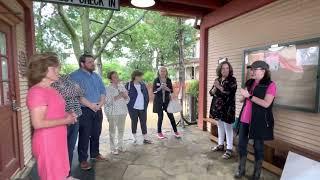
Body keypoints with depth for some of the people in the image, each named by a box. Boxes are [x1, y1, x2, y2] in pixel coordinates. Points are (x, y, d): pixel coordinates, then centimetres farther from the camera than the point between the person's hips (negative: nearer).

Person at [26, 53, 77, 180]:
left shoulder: (51, 90, 9)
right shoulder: (37, 92, -20)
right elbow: (38, 123, -25)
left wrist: (67, 115, 4)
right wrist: (65, 120, -18)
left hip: (58, 140, 9)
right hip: (47, 143, -9)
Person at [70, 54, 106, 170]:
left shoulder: (96, 76, 14)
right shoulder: (75, 76, -7)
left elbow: (103, 91, 10)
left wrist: (100, 104, -6)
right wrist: (90, 105, -17)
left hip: (98, 110, 6)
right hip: (84, 111, -6)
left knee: (96, 134, 14)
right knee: (84, 136, 0)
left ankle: (95, 154, 30)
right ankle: (83, 159, 14)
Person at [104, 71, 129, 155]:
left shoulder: (122, 87, 7)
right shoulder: (108, 89, -8)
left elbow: (127, 101, 11)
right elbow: (108, 102, -14)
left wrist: (126, 96, -10)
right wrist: (118, 97, -21)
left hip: (122, 112, 5)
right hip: (112, 113, -5)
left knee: (121, 130, 13)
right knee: (112, 130, 2)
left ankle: (120, 145, 30)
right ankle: (113, 148, 16)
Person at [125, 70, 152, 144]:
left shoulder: (143, 85, 7)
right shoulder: (128, 85, -7)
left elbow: (147, 95, 12)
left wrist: (146, 104, 5)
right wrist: (129, 105, -7)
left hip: (142, 108, 4)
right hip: (133, 108, -3)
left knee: (143, 123, 7)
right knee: (134, 122, 10)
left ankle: (145, 139, 17)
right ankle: (134, 138, 24)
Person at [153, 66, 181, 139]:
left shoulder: (168, 80, 3)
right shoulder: (156, 80, -2)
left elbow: (171, 90, 5)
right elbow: (154, 91, -4)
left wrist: (167, 89, -16)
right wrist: (160, 88, -20)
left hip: (167, 100, 2)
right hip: (158, 101, -2)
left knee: (171, 116, 3)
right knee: (160, 117, 2)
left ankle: (175, 131, 17)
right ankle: (159, 132, 19)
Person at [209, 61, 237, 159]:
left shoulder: (232, 80, -7)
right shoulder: (217, 80, 9)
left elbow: (230, 93, -19)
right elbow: (211, 93, 7)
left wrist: (219, 87, -23)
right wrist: (215, 87, -13)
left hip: (227, 108, -6)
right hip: (217, 107, 6)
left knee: (228, 128, 0)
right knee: (220, 126, 17)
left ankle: (229, 149, 10)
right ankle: (220, 145, 32)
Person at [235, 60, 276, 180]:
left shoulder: (270, 85, -7)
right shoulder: (250, 83, 12)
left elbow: (266, 104, -19)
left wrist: (249, 96, -18)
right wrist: (244, 96, -2)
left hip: (259, 121, -6)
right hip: (245, 119, 6)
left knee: (258, 146, 8)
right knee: (241, 144, 10)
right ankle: (241, 169, 27)